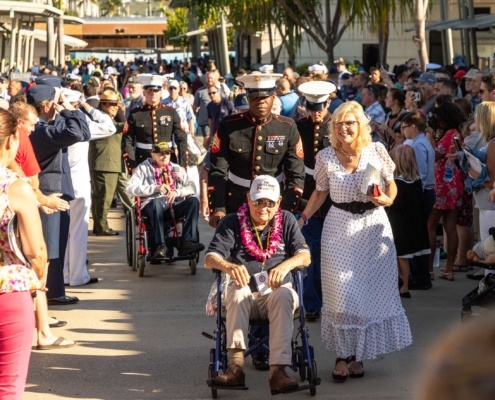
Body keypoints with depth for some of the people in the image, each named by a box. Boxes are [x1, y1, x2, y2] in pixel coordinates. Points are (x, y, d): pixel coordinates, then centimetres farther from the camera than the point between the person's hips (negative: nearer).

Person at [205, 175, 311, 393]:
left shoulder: (286, 221, 8)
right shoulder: (232, 223, 3)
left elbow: (305, 256, -2)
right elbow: (210, 258, -8)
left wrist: (286, 265, -25)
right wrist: (228, 266, -32)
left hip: (276, 292, 0)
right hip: (244, 297, 0)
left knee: (284, 295, -34)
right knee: (237, 291, -35)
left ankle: (278, 369, -45)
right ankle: (236, 365, -44)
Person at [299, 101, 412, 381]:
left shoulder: (376, 151, -4)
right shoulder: (326, 157, -2)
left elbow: (391, 185, 5)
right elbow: (320, 192, 9)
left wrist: (386, 200, -15)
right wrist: (302, 219, 1)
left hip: (374, 227, 1)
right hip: (340, 229, 0)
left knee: (374, 291, 4)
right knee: (342, 293, -4)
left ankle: (357, 355, 16)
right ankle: (344, 355, 7)